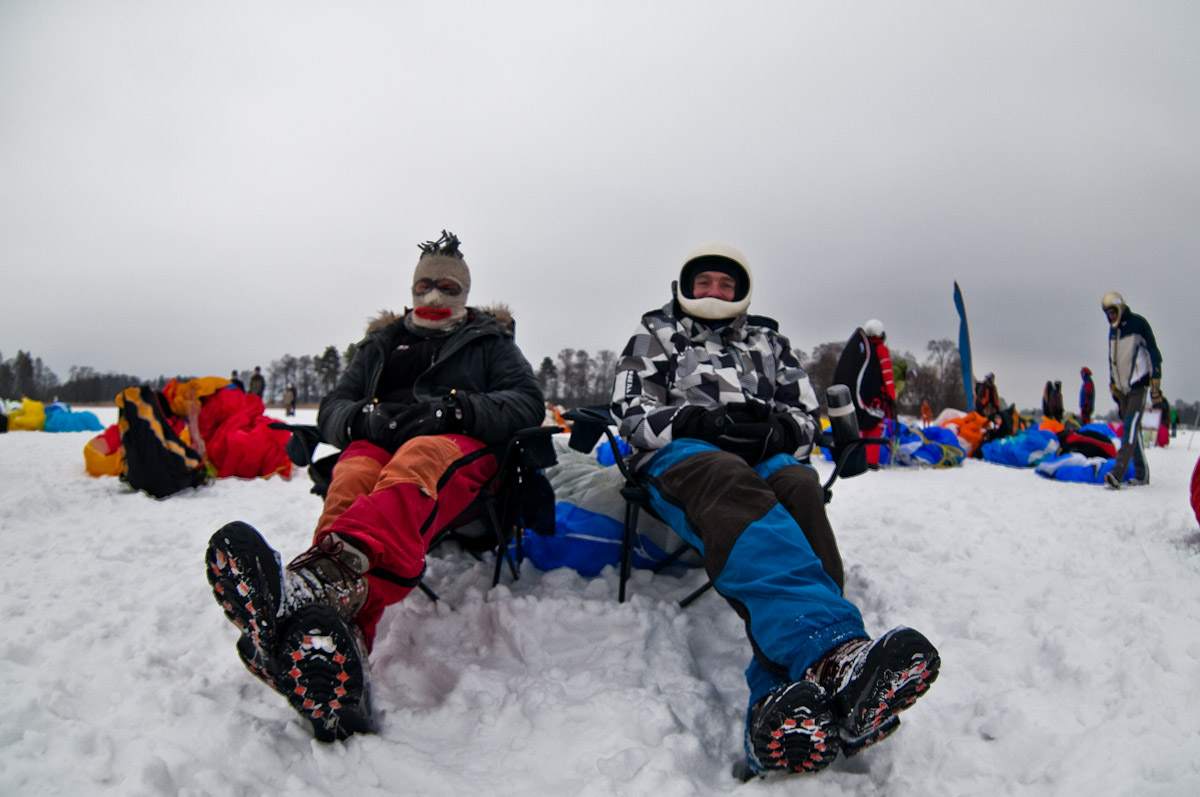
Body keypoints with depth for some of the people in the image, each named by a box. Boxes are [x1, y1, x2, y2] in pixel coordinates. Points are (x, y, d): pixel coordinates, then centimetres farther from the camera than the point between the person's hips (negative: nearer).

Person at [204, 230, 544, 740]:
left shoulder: (490, 343, 26)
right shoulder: (382, 345, 32)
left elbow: (527, 403, 9)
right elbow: (332, 410, 23)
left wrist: (455, 409, -9)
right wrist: (364, 416, -2)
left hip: (459, 449, -2)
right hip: (377, 445, 2)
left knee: (418, 458, -39)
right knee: (353, 475, -35)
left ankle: (332, 573, -69)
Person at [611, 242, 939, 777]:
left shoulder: (768, 343, 34)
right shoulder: (654, 337, 27)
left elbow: (806, 413, 23)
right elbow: (631, 412, 10)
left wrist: (777, 430, -4)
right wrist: (697, 421, -10)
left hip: (767, 456, 3)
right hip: (682, 454, -2)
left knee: (800, 487, -37)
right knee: (731, 484, -41)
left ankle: (787, 705, -56)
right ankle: (833, 648, -65)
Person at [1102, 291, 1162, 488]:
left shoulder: (1138, 323, -7)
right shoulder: (1113, 329, 14)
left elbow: (1153, 353, -7)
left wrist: (1156, 384, -11)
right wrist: (1113, 385, 21)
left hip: (1138, 385, -7)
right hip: (1122, 388, 7)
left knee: (1131, 428, -17)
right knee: (1131, 430, 7)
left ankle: (1117, 474, -28)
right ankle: (1141, 474, 14)